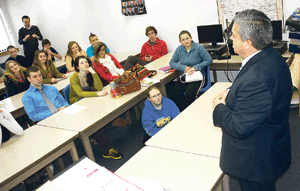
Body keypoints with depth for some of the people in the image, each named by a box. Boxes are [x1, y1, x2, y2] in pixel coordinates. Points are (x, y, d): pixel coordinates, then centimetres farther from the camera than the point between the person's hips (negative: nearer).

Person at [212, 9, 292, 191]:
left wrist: (219, 107, -15)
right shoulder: (271, 56, -7)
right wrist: (231, 93, -3)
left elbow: (239, 128, -32)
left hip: (256, 160, -9)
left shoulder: (256, 78, -39)